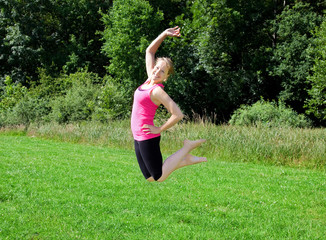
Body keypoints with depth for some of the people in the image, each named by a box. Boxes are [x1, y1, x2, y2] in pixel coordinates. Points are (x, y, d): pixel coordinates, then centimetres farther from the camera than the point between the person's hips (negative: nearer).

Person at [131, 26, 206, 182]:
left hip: (147, 137, -8)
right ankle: (186, 160, 21)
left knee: (159, 178, -1)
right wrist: (165, 34, 5)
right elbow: (149, 51, 15)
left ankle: (187, 148, 8)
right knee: (150, 178, 12)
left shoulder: (157, 90, -16)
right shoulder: (150, 80, 5)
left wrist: (160, 129, -14)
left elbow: (178, 115, -24)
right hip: (139, 138, 8)